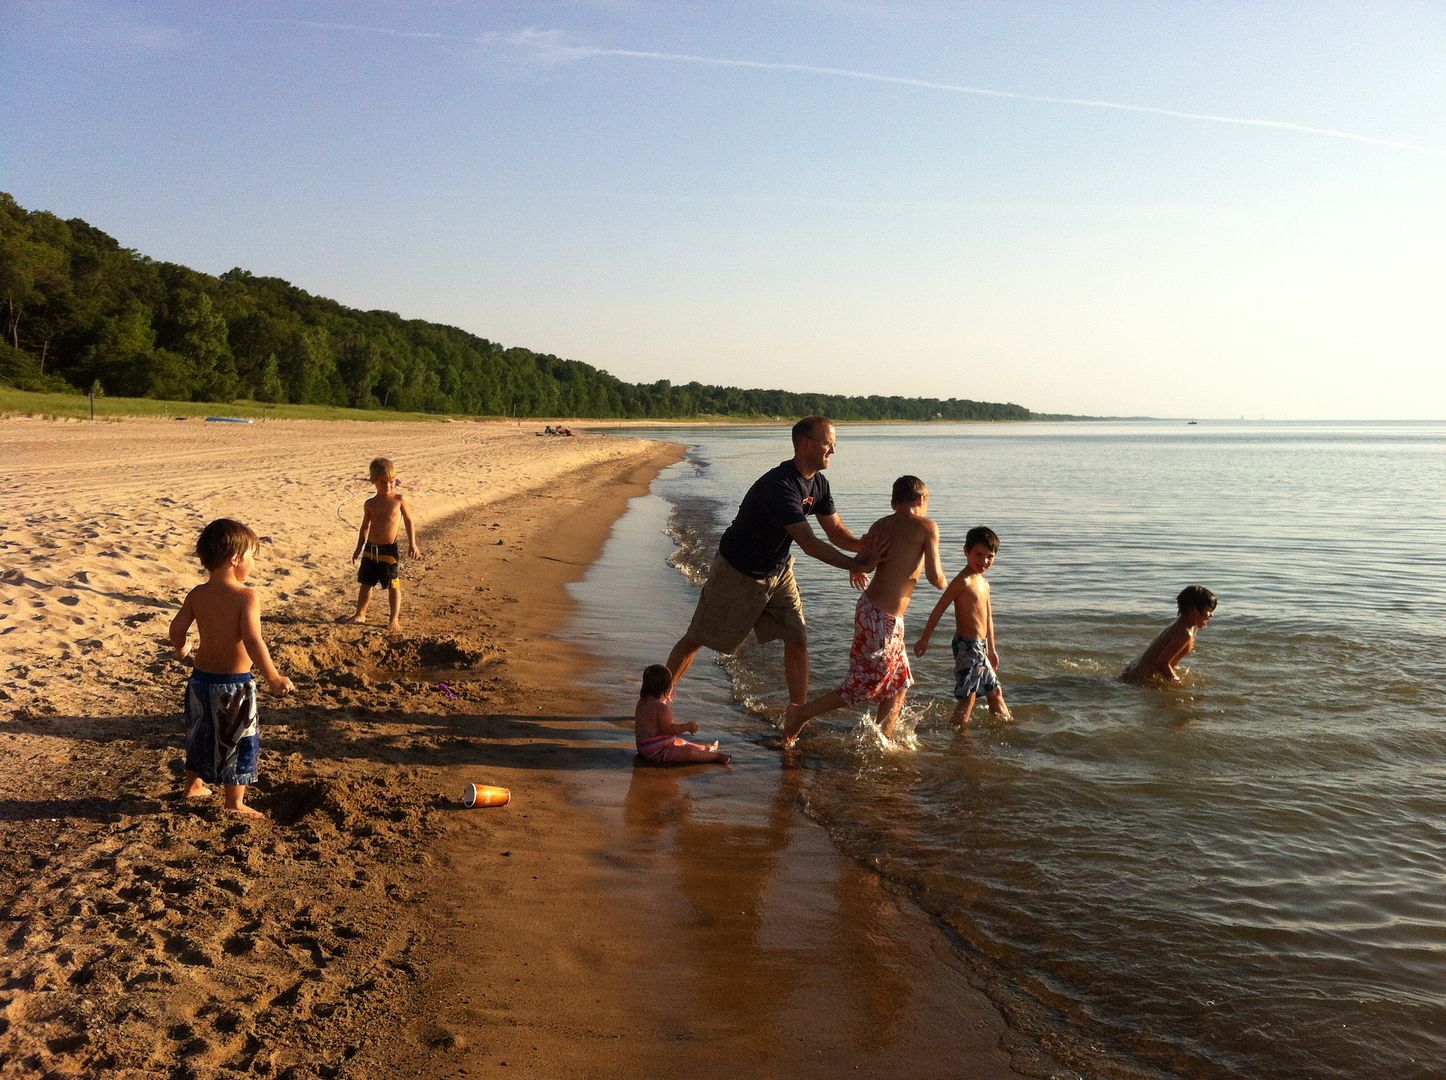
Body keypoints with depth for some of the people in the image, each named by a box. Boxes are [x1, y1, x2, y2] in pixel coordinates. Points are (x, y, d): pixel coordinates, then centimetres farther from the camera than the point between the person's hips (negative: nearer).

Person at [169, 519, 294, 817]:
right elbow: (252, 641, -27)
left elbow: (177, 628, 1)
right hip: (234, 683, -6)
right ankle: (235, 803, 18)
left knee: (201, 735, 25)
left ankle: (194, 785, 41)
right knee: (238, 742, 9)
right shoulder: (246, 596, -20)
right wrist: (273, 678, -24)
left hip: (202, 677, 6)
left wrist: (181, 649, 23)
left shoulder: (198, 594, -2)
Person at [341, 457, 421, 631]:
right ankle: (359, 614, 31)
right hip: (370, 549, 4)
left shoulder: (399, 499, -5)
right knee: (365, 583, 15)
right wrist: (359, 548, 13)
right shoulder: (370, 504, 4)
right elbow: (365, 527, 14)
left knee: (393, 586, 1)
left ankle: (394, 619, 12)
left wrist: (412, 544, -3)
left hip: (389, 550, -4)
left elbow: (408, 521, 1)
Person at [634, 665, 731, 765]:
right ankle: (717, 756, -17)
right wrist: (688, 726, -20)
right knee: (689, 751, -19)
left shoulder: (642, 702, 6)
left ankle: (704, 749, 42)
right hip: (657, 752, -11)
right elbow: (667, 729, -30)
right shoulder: (661, 707, -26)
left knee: (681, 742, 28)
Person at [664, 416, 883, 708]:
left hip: (778, 571, 7)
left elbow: (836, 532, -1)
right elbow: (809, 543, -36)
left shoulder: (819, 484, -3)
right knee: (696, 638, 6)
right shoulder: (779, 485, -32)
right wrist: (855, 565, -37)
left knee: (797, 640, -1)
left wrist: (867, 546, -22)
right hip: (739, 572, -7)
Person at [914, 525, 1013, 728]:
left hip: (980, 645, 9)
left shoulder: (983, 583, 14)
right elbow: (939, 609, -17)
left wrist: (992, 649, 27)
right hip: (967, 645, -9)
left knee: (995, 690, 20)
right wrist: (924, 639, -16)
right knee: (968, 696, -8)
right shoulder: (963, 581, -16)